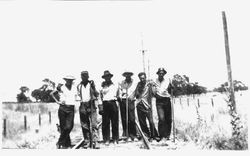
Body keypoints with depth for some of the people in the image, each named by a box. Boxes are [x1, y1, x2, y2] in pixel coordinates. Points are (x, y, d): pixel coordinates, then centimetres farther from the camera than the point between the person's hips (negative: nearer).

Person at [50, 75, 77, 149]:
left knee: (69, 127, -10)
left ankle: (60, 143, 4)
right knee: (63, 127, 2)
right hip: (63, 108, -2)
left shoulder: (74, 88, 9)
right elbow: (51, 93, 8)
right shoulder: (61, 87, 0)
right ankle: (67, 143, 14)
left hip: (71, 109, 2)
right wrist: (57, 101, 1)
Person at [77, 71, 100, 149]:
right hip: (82, 106, 3)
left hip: (91, 105, -3)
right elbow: (78, 96, 18)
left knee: (94, 124, -11)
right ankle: (87, 141, 14)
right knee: (84, 125, 5)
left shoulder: (91, 83, 5)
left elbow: (97, 94, 6)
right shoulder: (79, 86, 13)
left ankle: (95, 141, -13)